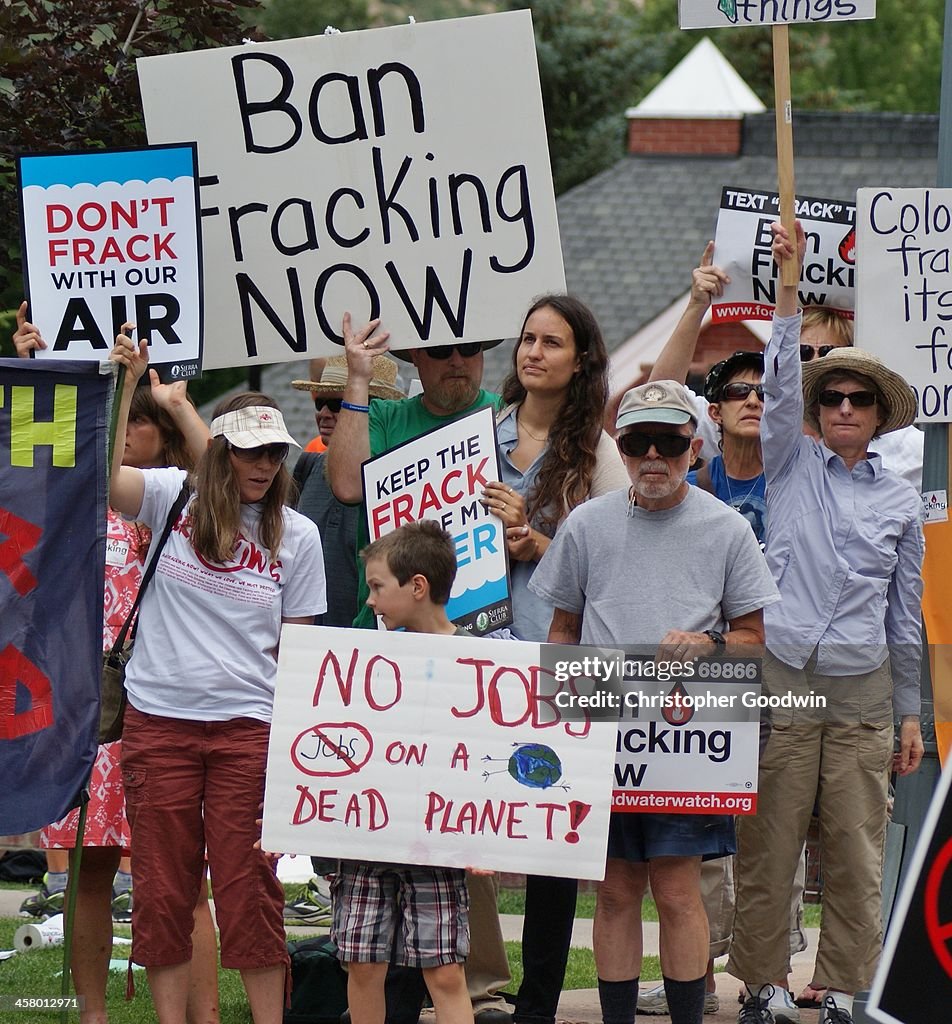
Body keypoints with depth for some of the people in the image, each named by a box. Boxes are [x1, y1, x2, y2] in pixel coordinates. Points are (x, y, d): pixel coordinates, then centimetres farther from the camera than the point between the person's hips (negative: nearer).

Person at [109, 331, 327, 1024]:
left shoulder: (295, 536, 4)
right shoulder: (174, 499, 2)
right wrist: (126, 382, -20)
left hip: (247, 726, 0)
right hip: (159, 722, 0)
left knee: (249, 886, 0)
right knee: (162, 888, 3)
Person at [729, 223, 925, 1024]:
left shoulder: (901, 501, 12)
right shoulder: (791, 466, 7)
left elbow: (906, 609, 15)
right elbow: (780, 385, -8)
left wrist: (911, 713, 14)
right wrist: (789, 288, -17)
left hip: (862, 690, 2)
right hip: (782, 679, -2)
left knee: (856, 851, 2)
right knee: (769, 846, -3)